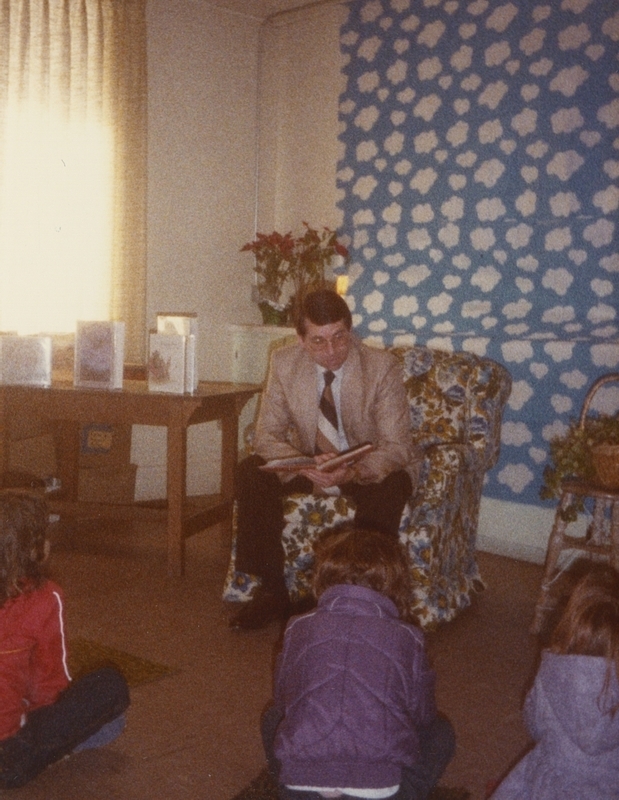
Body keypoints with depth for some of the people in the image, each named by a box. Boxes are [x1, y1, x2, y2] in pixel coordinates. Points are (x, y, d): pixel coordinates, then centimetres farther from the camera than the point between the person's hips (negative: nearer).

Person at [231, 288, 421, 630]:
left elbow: (396, 446, -20)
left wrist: (352, 472, -42)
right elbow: (267, 435, -10)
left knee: (390, 487, -36)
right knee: (250, 473, -21)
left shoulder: (382, 366, -18)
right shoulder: (284, 363, -10)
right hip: (308, 462, 3)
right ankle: (272, 592, -11)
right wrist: (305, 467, -32)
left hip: (368, 467, -3)